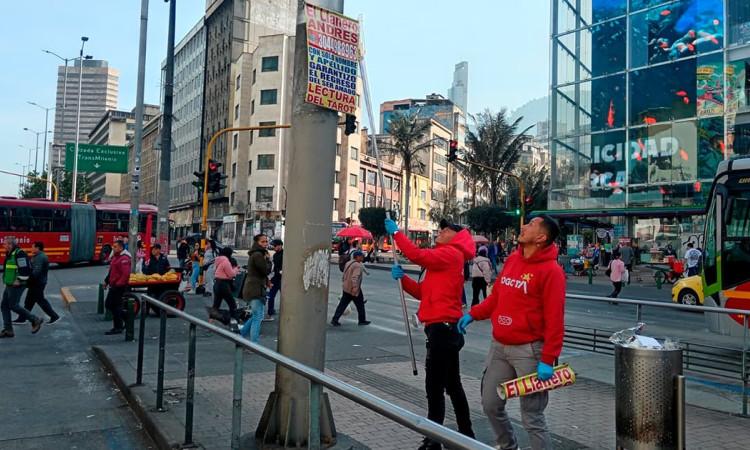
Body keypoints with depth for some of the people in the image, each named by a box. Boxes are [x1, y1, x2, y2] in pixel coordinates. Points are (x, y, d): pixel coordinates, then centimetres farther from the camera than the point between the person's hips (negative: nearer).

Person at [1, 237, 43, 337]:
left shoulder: (19, 253, -17)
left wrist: (19, 280, -22)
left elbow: (25, 268, -24)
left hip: (16, 285, -10)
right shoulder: (9, 254, 15)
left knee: (14, 306, -8)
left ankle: (35, 320, 3)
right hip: (9, 285, 10)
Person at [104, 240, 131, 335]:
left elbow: (126, 274, -27)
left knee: (116, 306, -4)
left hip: (119, 287, -10)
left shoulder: (124, 259, -19)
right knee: (108, 304, 15)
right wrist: (106, 281, 18)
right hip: (113, 286, 10)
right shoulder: (116, 257, 14)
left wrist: (118, 284, -25)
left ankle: (118, 328, 7)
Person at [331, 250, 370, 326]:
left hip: (346, 288, 8)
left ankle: (334, 320, 4)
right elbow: (355, 277, -28)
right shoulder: (358, 266, -17)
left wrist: (344, 283, 24)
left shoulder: (348, 263, 11)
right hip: (354, 290, -8)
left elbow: (344, 276, 17)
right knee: (360, 305, 9)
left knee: (342, 304, 8)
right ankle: (362, 320, 19)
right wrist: (355, 287, -32)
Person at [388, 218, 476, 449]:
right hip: (445, 328, 10)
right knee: (452, 385, 18)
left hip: (442, 328, -10)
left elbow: (417, 255, -23)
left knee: (434, 387, -6)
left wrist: (396, 232, -14)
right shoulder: (445, 258, 20)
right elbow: (423, 292, 17)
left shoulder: (451, 253, -9)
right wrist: (403, 278, 3)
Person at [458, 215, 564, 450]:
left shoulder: (551, 271, -14)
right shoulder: (512, 259, 8)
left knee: (531, 417, 0)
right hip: (499, 346, 7)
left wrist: (548, 360, -19)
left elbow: (554, 320, -17)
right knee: (491, 405, 17)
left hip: (528, 351, -7)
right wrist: (473, 314, 6)